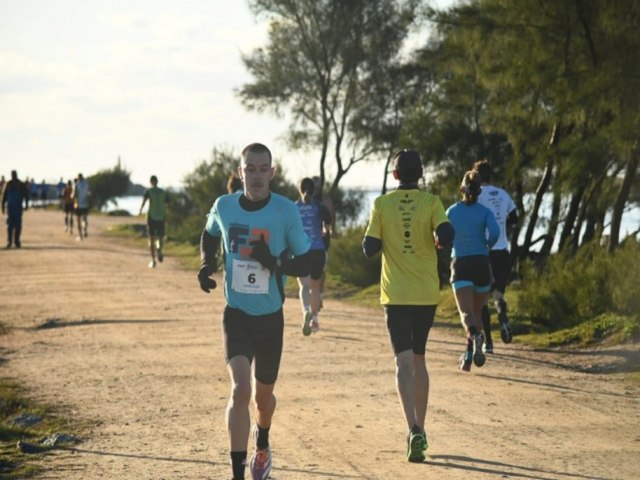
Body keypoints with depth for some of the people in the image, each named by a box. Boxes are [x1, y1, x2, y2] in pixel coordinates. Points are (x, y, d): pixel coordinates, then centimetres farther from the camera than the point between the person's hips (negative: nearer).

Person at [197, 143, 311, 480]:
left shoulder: (286, 211, -11)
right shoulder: (224, 206, -6)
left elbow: (304, 265, -6)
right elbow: (209, 235, 18)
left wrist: (275, 263, -25)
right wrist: (206, 263, -2)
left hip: (271, 317, 1)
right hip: (236, 314, 0)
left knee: (263, 394, 17)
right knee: (240, 390, -19)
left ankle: (262, 446, 49)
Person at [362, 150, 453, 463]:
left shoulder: (382, 205, -2)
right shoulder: (431, 202, -2)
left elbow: (370, 249, -4)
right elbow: (446, 235, -16)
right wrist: (437, 243, 6)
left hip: (396, 295, -2)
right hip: (427, 294, 2)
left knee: (404, 362, -7)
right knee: (419, 359, 18)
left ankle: (414, 430, -25)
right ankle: (418, 429, 22)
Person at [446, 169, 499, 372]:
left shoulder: (452, 211, 7)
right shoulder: (485, 212, 1)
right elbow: (494, 232, -15)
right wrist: (488, 246, 7)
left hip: (460, 265, -1)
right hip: (481, 264, 1)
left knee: (466, 313, -14)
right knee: (477, 311, 18)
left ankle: (475, 335, -46)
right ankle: (468, 355, 15)